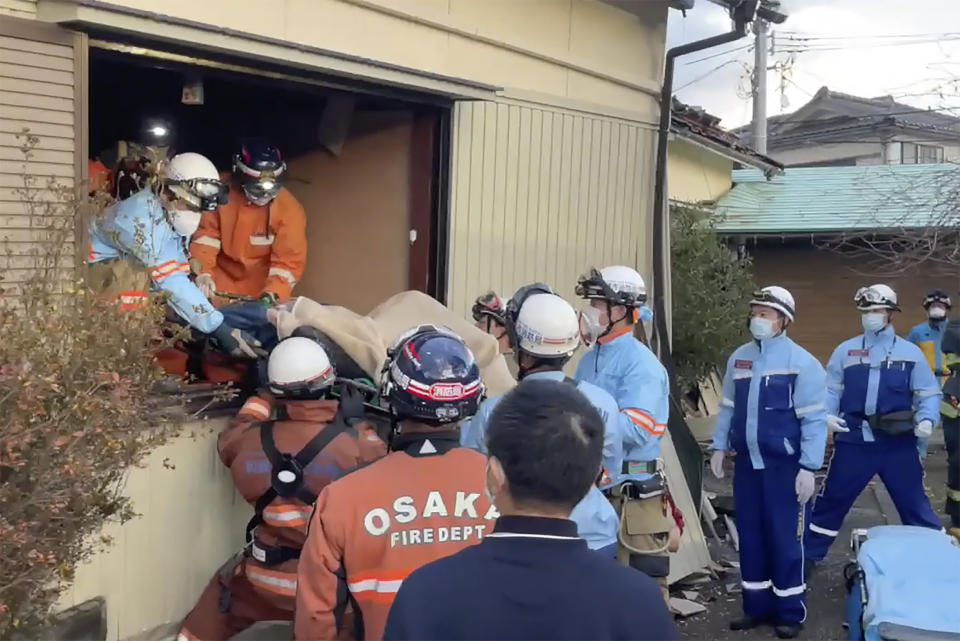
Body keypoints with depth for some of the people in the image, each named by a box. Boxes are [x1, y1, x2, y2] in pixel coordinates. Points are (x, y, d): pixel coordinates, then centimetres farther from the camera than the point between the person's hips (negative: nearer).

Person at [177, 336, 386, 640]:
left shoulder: (250, 440, -9)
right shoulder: (353, 444, -20)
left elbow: (228, 441, 15)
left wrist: (260, 399, 22)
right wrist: (357, 423, 6)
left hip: (265, 574, 3)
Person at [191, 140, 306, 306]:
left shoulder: (289, 210, -21)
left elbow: (290, 260, -19)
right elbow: (206, 232, -9)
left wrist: (272, 292, -34)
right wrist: (204, 272, -22)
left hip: (262, 284, -1)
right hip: (222, 275, 1)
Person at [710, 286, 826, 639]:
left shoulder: (801, 362, -10)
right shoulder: (738, 358, 6)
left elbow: (814, 419, -11)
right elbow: (727, 407, 14)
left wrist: (808, 468, -14)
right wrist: (719, 447, 8)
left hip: (784, 466, -5)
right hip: (747, 463, 5)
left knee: (784, 539, 2)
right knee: (750, 536, 12)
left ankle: (790, 612, 16)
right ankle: (757, 605, 25)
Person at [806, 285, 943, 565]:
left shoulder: (910, 352, 4)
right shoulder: (845, 350, 6)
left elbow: (928, 393, 5)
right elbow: (830, 390, 8)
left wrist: (926, 419, -14)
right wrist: (827, 414, -11)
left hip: (898, 442, -1)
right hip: (853, 440, 1)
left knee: (914, 504, 6)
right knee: (831, 499, 9)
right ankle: (809, 555, 21)